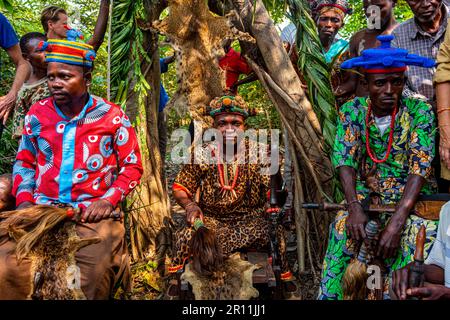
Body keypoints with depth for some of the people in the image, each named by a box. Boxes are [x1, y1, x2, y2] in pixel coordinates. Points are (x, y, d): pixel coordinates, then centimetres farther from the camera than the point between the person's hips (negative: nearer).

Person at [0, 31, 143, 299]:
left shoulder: (112, 116, 2)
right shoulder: (37, 114, 11)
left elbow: (133, 166, 6)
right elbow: (24, 163, 20)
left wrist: (109, 200, -8)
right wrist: (23, 200, 4)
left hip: (92, 212, -2)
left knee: (93, 273, -29)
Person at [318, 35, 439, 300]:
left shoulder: (419, 111, -7)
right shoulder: (353, 111, 0)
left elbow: (420, 168, -15)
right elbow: (345, 160, -6)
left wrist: (398, 220, -28)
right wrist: (354, 207, -23)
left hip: (412, 199, -1)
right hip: (367, 196, 1)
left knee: (422, 234, -30)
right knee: (343, 227, -27)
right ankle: (329, 295, -14)